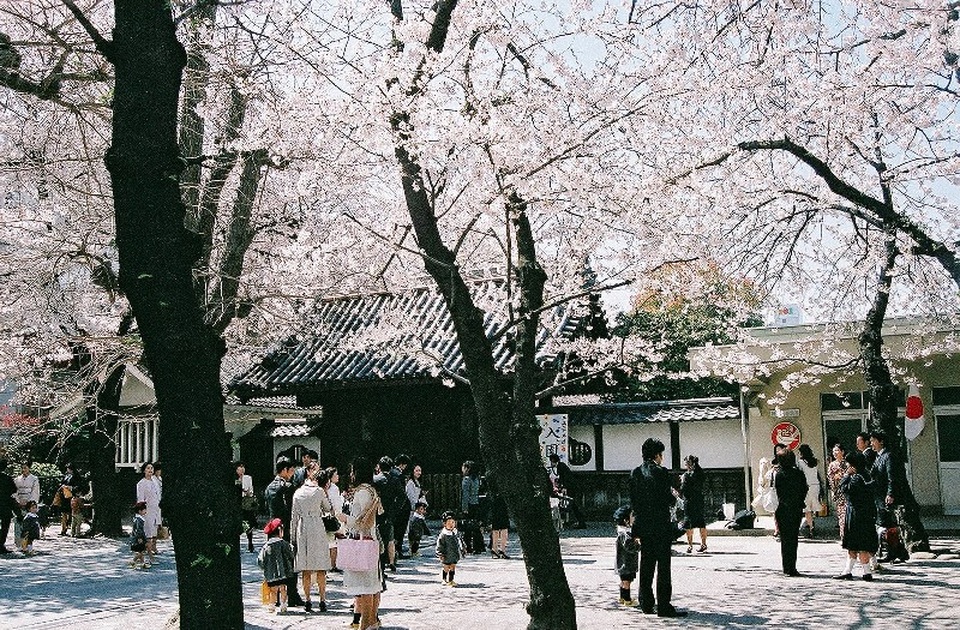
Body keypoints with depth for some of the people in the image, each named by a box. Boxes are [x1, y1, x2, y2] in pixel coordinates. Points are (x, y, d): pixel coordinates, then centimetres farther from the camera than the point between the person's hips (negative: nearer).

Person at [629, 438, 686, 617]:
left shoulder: (635, 473, 5)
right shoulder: (660, 472, -14)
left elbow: (632, 501, 8)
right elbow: (669, 500, -14)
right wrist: (673, 497, 9)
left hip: (643, 525, 6)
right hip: (661, 525, -6)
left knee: (646, 565, 13)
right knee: (663, 567, -1)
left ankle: (646, 603, 19)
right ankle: (663, 606, -1)